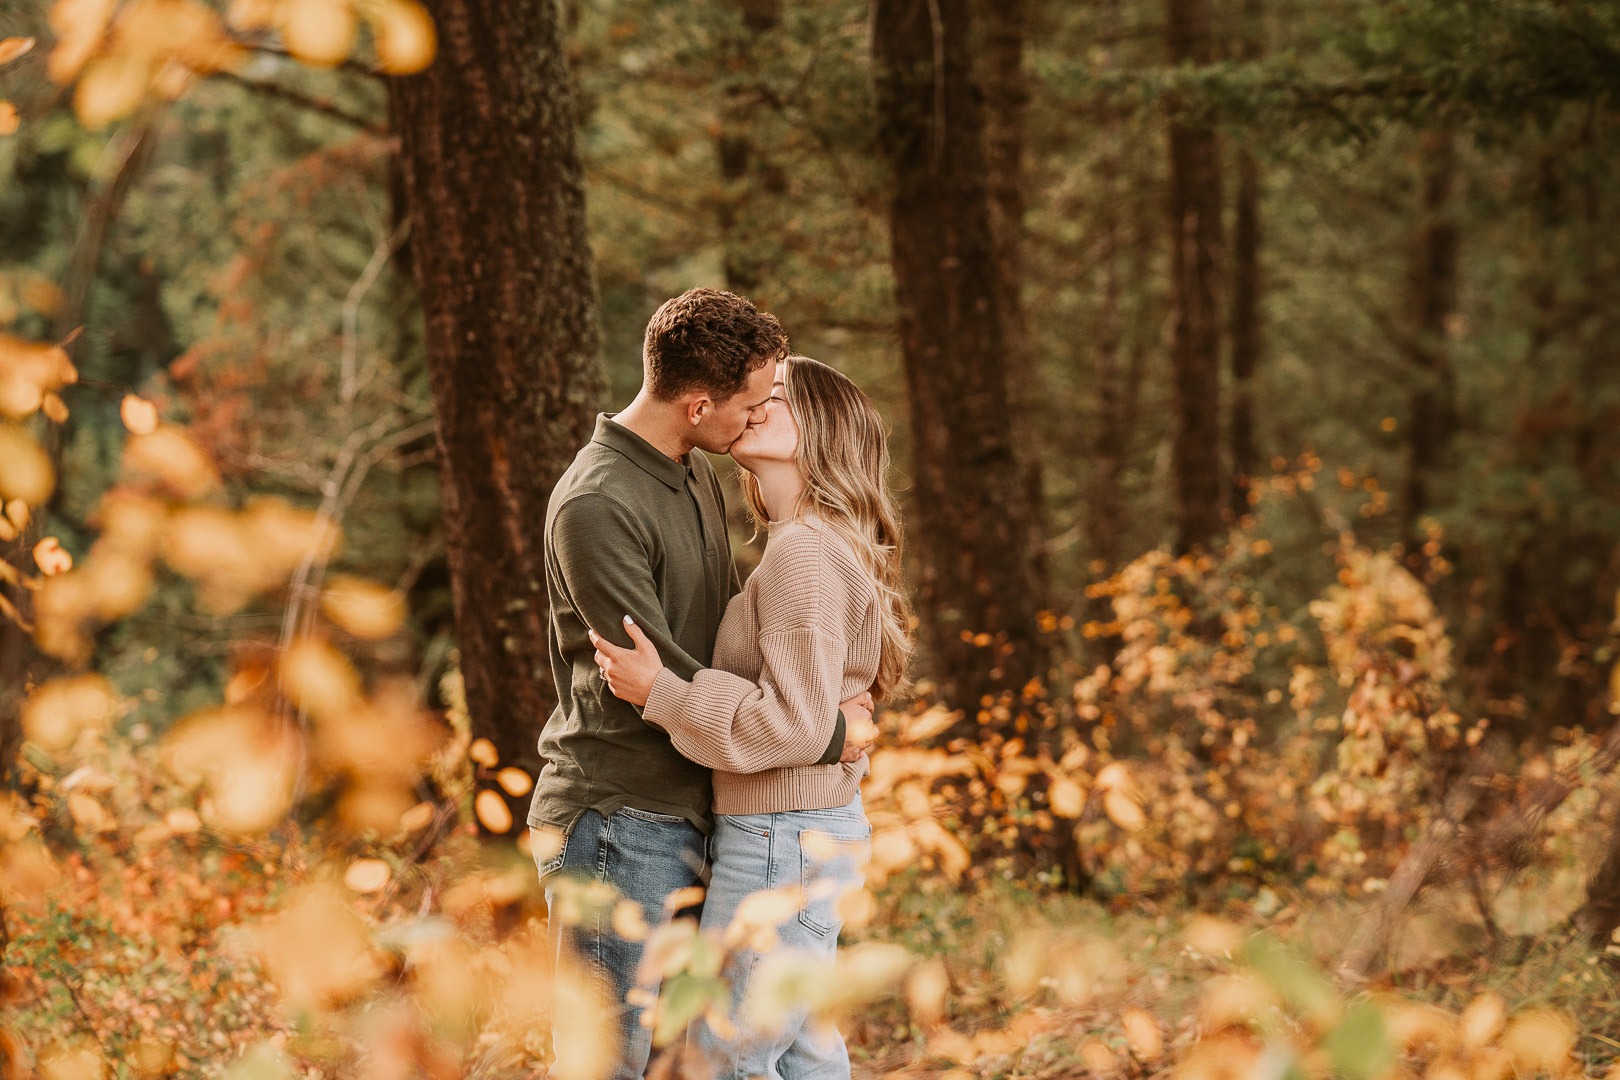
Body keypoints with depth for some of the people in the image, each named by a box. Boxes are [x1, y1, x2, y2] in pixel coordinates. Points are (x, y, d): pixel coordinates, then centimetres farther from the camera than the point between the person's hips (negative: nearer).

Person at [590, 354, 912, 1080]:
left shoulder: (806, 554, -17)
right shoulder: (806, 547, 13)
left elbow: (790, 721, -22)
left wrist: (660, 692, -21)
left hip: (782, 840, -10)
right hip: (809, 829, 10)